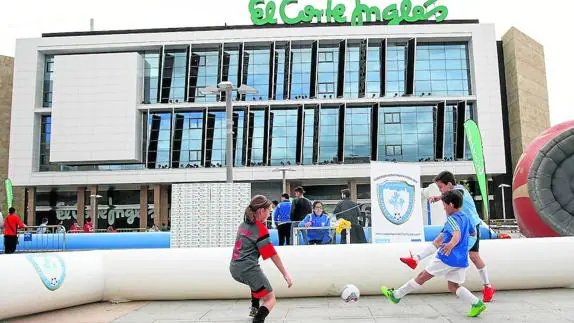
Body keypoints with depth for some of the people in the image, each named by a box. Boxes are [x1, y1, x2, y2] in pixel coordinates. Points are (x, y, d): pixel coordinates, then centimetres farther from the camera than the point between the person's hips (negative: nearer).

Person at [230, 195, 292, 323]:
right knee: (271, 300, 1)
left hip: (235, 268, 8)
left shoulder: (243, 224, 12)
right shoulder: (260, 228, -10)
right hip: (248, 269, -8)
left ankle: (255, 309, 40)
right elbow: (272, 254, -11)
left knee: (257, 281, 38)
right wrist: (285, 274, -7)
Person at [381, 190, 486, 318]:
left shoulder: (452, 218, -11)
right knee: (453, 287, 11)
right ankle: (477, 303, -6)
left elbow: (457, 234, -30)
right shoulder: (466, 218, 14)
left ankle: (396, 295, 11)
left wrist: (451, 244, -50)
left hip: (447, 257, -7)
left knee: (422, 276, 1)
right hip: (462, 260, 7)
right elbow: (473, 232, 32)